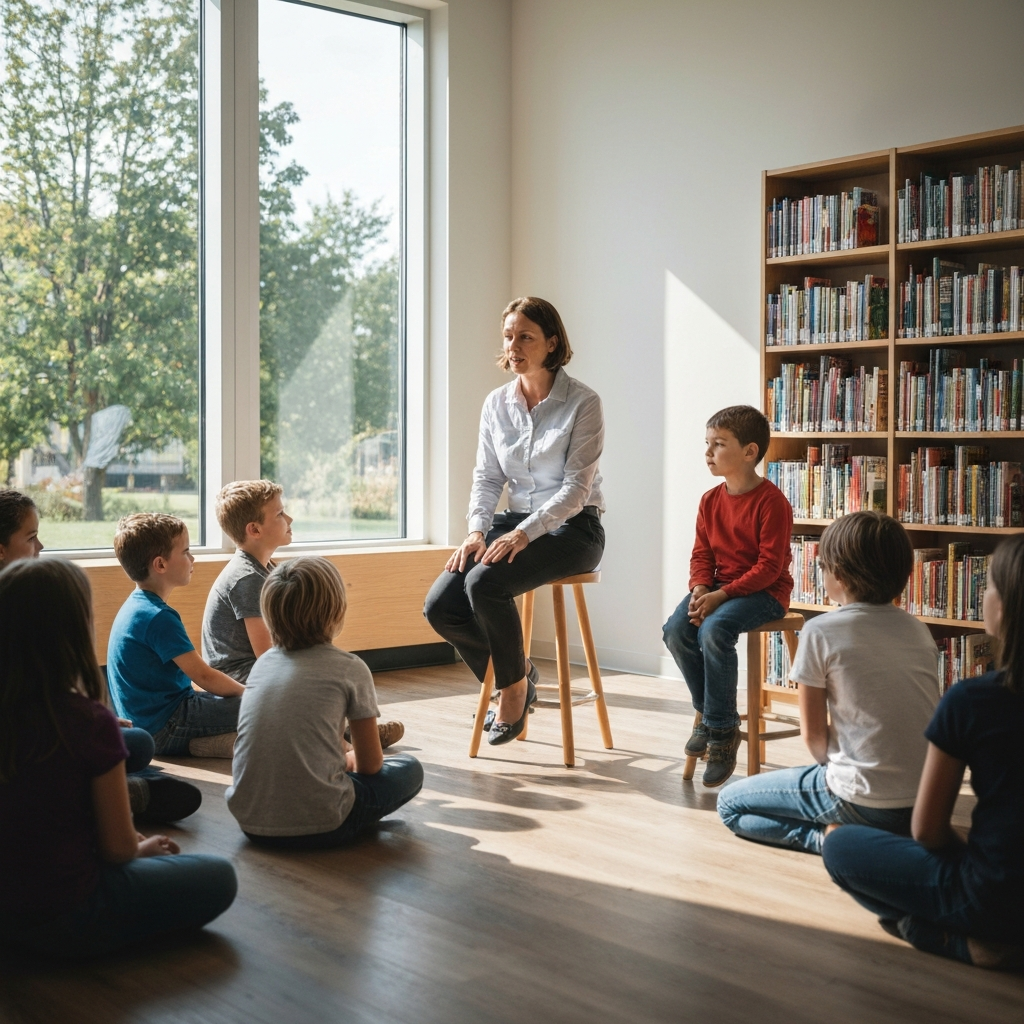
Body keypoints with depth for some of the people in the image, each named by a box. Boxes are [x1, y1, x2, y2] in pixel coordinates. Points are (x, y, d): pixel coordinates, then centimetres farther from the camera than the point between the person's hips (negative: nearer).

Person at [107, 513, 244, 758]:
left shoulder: (136, 605, 12)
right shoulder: (158, 617, -19)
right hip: (164, 728, -10)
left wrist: (240, 691, 16)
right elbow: (203, 676, -16)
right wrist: (247, 692, 0)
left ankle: (197, 744, 1)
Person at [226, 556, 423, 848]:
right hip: (316, 828, -6)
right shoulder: (350, 669, -4)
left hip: (250, 822, 6)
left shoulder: (262, 663, 11)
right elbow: (370, 765, 5)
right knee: (409, 769, 17)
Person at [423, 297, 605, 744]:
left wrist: (523, 534, -26)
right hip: (515, 522, 6)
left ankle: (514, 683, -6)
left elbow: (576, 488, -15)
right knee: (440, 606, -14)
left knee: (485, 583, -32)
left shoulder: (583, 403, -10)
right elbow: (487, 477, 9)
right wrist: (477, 532, -9)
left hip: (572, 528, -6)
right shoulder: (496, 404, 7)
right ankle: (516, 674, 10)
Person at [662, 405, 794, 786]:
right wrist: (700, 590, -12)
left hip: (764, 591, -7)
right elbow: (701, 555, 9)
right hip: (719, 587, 7)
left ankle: (722, 729, -17)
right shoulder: (711, 501, 7)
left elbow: (769, 566, -19)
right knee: (676, 630, -19)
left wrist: (721, 596, -25)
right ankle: (709, 712, 2)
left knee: (714, 630, -32)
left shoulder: (771, 501, -15)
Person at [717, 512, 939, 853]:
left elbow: (813, 734, -7)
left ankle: (831, 837, -6)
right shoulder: (919, 630, 6)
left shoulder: (821, 632, -11)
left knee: (729, 803, 11)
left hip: (868, 802, -7)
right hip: (929, 799, 7)